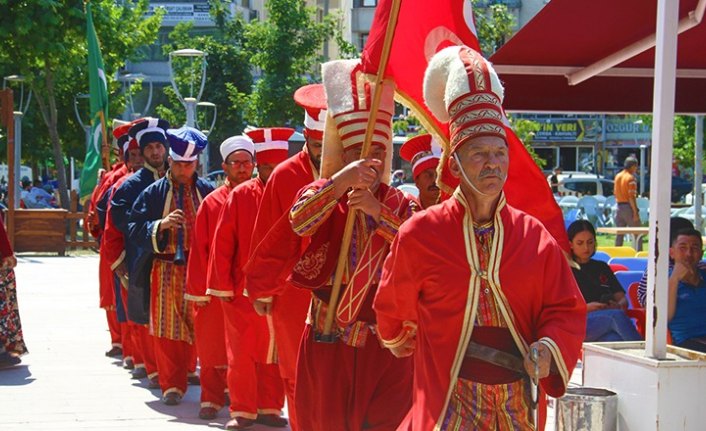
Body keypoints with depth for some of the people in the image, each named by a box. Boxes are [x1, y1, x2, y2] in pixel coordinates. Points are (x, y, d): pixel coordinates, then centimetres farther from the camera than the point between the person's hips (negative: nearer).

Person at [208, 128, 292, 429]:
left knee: (274, 350, 8)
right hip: (243, 289, -1)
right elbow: (223, 243, -2)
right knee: (242, 351, 3)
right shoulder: (240, 196, -2)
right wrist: (223, 286, -5)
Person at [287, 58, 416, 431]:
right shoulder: (323, 194, 2)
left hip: (385, 341, 0)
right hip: (328, 338, 0)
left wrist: (377, 212, -25)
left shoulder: (400, 204, 5)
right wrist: (341, 181, -32)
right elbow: (298, 221, -21)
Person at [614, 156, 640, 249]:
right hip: (629, 207, -7)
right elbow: (631, 197, -18)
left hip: (619, 206, 7)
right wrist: (635, 212, -18)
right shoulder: (631, 178, -13)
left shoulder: (618, 176, 10)